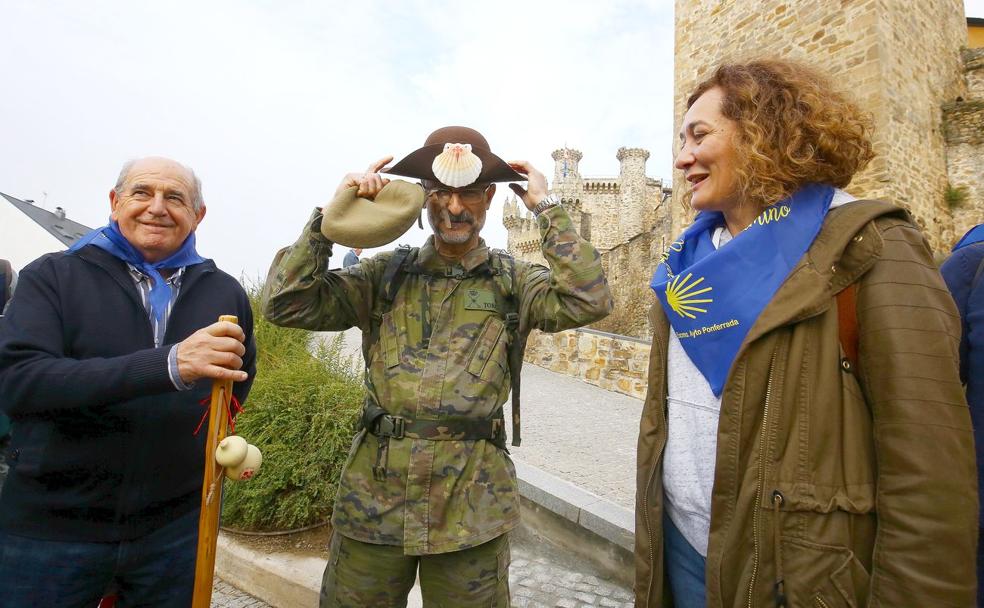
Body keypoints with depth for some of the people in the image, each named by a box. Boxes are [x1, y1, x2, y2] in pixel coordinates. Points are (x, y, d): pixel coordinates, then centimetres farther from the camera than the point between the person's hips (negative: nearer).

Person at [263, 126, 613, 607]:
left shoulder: (512, 281, 2)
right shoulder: (385, 273, 4)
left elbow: (588, 301, -14)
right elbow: (285, 305, -2)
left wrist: (546, 207, -8)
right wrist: (332, 214, -9)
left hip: (471, 502, -1)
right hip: (374, 492, 2)